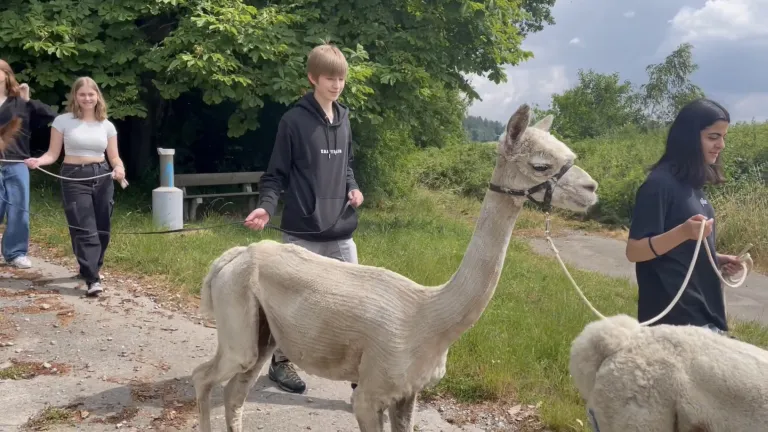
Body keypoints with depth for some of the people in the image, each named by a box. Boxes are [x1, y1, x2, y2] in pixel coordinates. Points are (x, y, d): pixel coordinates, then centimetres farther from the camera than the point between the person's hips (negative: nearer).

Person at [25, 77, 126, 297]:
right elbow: (53, 153, -1)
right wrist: (39, 161, -22)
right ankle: (92, 279, -15)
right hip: (74, 178, -3)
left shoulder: (107, 125, 7)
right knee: (84, 229, -11)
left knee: (102, 228, 9)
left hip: (102, 177, 4)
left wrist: (119, 169, -15)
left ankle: (90, 268, 31)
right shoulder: (63, 121, -1)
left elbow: (114, 157, 6)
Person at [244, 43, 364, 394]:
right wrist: (266, 206, -22)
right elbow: (276, 174, -6)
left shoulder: (344, 119, 10)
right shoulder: (294, 121, -8)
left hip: (341, 230, 5)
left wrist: (352, 187, 2)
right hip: (303, 231, -5)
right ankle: (280, 361, 28)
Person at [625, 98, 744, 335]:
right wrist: (683, 232, -31)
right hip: (676, 316, -9)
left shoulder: (693, 183, 10)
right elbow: (634, 251, -19)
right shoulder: (660, 183, -15)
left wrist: (716, 259, 5)